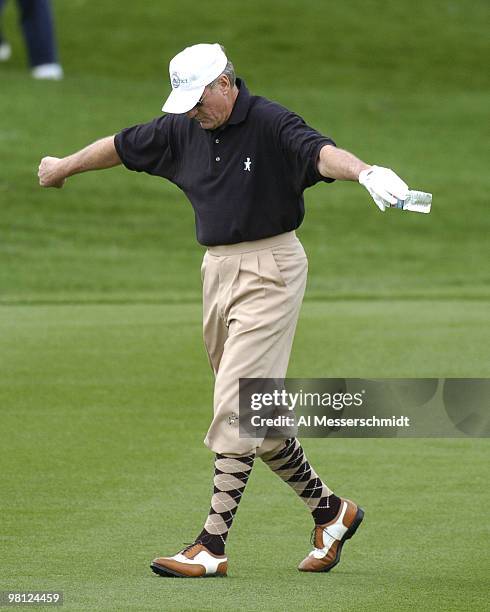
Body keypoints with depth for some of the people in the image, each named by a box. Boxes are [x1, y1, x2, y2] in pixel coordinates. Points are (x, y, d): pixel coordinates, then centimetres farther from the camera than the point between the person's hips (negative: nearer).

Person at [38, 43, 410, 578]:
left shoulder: (270, 124, -15)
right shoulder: (184, 130, 6)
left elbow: (319, 151, -34)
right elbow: (123, 145, 22)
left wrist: (365, 172, -55)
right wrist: (65, 167, 39)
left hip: (269, 268, -8)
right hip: (217, 269, 8)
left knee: (236, 407, -12)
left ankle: (213, 544, -13)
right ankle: (328, 510, 25)